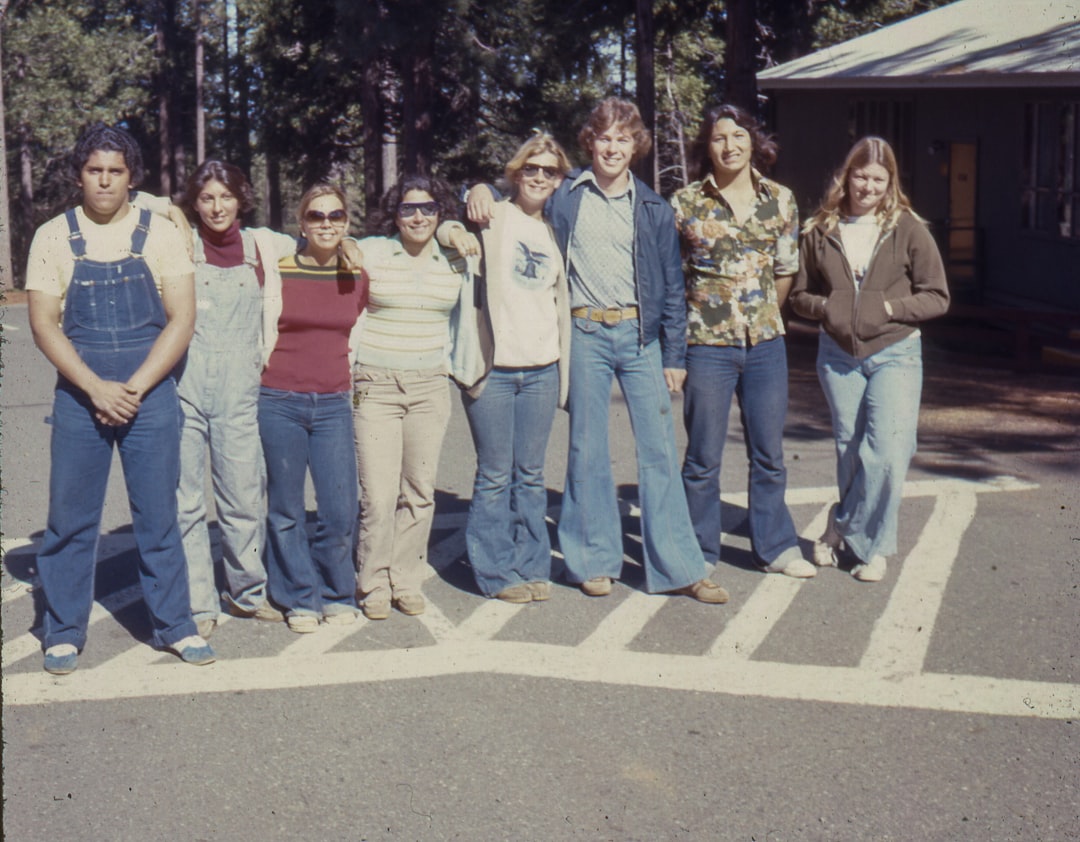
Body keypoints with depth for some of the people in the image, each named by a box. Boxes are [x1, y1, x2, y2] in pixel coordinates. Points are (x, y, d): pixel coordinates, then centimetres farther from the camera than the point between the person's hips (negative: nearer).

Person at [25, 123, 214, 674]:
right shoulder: (54, 237, 3)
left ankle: (173, 625, 19)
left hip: (151, 396, 0)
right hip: (78, 399, 0)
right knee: (70, 518, 5)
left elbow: (181, 320, -3)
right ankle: (64, 632, 19)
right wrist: (97, 389, -13)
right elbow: (44, 324, -2)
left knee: (159, 515, 6)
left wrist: (133, 389, -11)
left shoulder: (160, 235, 2)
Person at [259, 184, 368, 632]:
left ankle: (336, 594, 18)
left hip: (333, 405, 2)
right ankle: (300, 599, 19)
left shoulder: (358, 278, 9)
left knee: (340, 510, -4)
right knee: (286, 510, 3)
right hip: (281, 403, -2)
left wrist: (345, 381, 12)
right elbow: (267, 340, 5)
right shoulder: (278, 272, 0)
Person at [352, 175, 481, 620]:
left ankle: (406, 580, 20)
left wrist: (468, 371, 21)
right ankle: (374, 584, 11)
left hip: (430, 387, 3)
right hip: (375, 386, -3)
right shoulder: (369, 254, 0)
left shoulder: (456, 261, 8)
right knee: (378, 496, -6)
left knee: (419, 491, 6)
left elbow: (464, 320, 20)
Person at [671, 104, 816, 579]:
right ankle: (700, 553, 18)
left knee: (769, 454, 11)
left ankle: (775, 548, 25)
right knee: (703, 458, 4)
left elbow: (785, 271, 13)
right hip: (707, 344, -3)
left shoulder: (780, 201, 5)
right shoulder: (685, 204, -3)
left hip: (765, 343, 3)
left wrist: (763, 319, 11)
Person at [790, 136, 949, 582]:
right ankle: (873, 545, 24)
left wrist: (890, 307, -14)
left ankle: (843, 528, 7)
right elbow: (800, 295, 12)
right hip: (837, 355, 2)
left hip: (895, 354, -2)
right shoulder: (821, 231, 4)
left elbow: (937, 297, 0)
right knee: (850, 449, 7)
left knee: (888, 452, -13)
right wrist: (823, 307, -9)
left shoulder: (907, 229, -2)